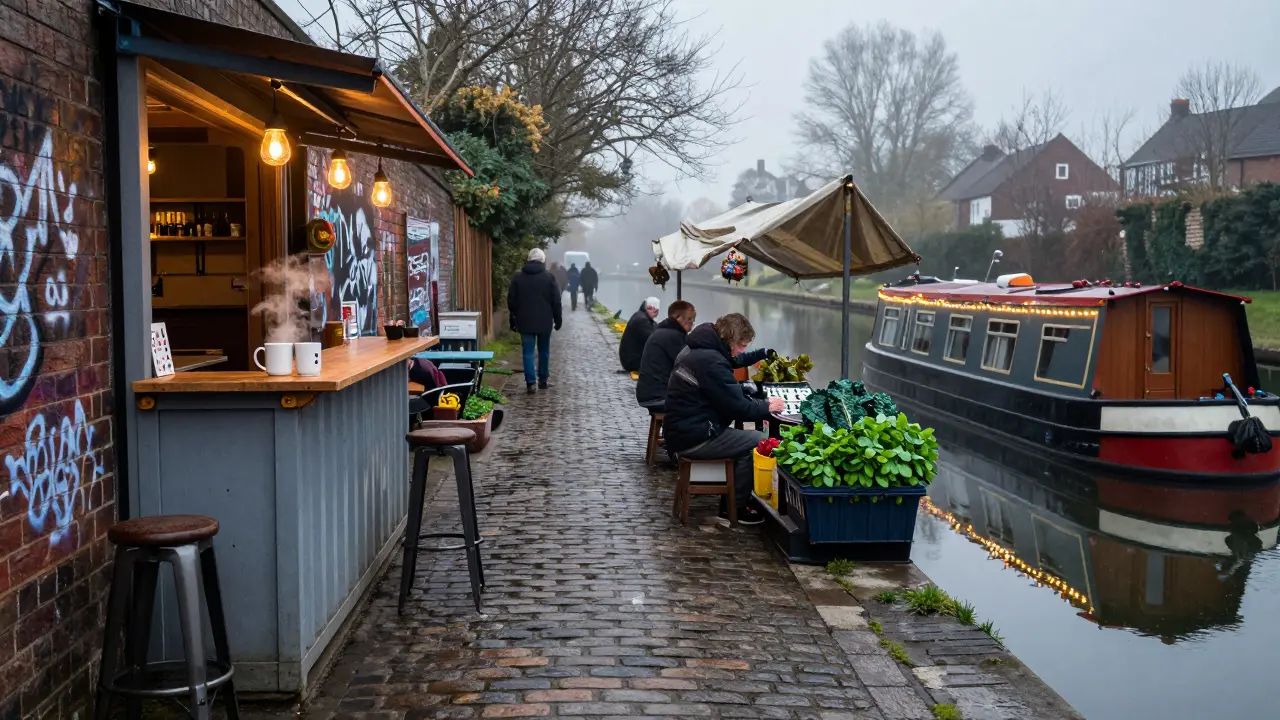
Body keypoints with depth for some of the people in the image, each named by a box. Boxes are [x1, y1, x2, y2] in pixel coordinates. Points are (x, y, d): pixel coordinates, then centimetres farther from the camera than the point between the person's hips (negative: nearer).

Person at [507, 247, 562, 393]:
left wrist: (513, 321, 12)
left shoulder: (517, 277, 2)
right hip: (544, 321, 0)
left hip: (525, 321, 0)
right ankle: (543, 379, 20)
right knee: (544, 351, 15)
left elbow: (511, 301, 4)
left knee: (528, 352, 0)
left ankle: (530, 383, -7)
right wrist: (557, 320, 7)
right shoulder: (549, 277, -3)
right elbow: (556, 301, -3)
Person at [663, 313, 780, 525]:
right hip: (693, 438, -11)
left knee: (743, 437, 20)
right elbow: (738, 408, -20)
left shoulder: (700, 351, 10)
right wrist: (767, 407, -5)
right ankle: (735, 508, 4)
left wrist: (764, 354, 27)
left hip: (684, 430, 11)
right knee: (757, 442, -8)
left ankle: (731, 500, 22)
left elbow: (733, 360, 32)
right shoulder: (711, 362, -22)